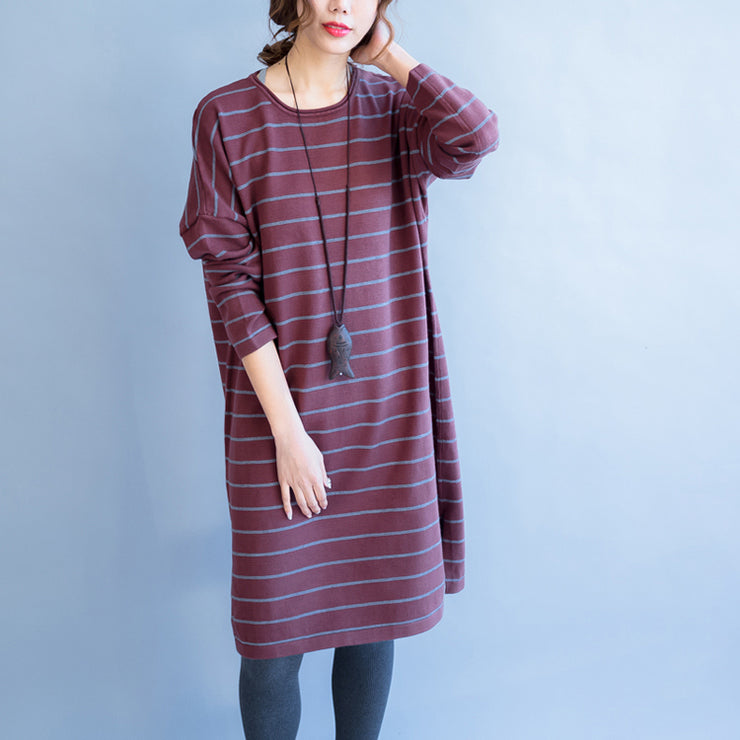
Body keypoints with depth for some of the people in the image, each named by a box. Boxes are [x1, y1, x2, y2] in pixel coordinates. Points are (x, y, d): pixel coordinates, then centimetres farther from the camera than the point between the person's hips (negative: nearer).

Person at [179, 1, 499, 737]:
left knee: (372, 616, 14)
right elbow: (230, 281, -8)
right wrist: (287, 431, -13)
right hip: (278, 410, -2)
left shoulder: (394, 108, 3)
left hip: (386, 409, 2)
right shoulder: (227, 117, -4)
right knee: (273, 637, 7)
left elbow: (475, 137, -20)